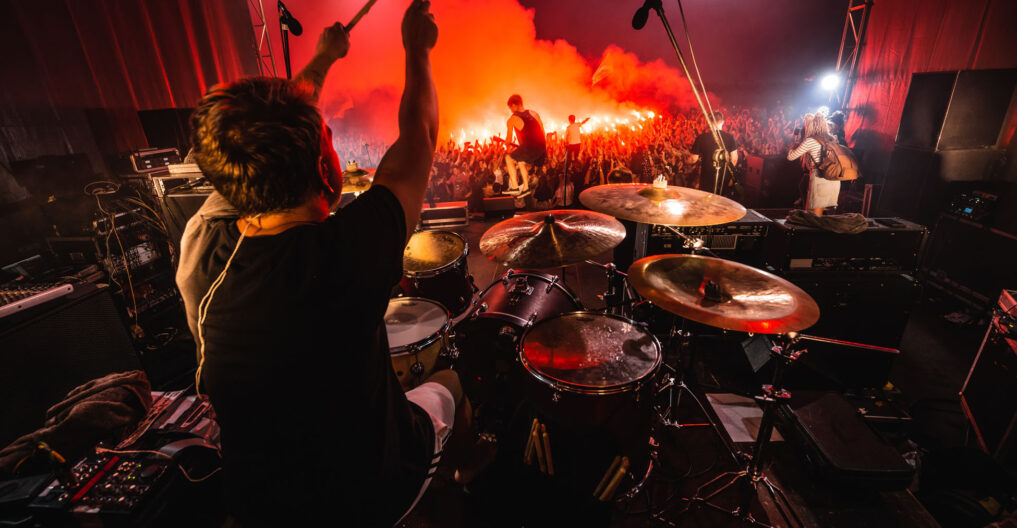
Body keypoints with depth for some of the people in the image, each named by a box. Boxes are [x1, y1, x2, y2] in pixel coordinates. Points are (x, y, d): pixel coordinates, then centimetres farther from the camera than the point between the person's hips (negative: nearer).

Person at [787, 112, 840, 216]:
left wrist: (798, 140, 11)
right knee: (820, 214, 15)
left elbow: (790, 156, -5)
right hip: (835, 181, 7)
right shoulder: (831, 139, 10)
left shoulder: (810, 141, -10)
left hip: (820, 180, -7)